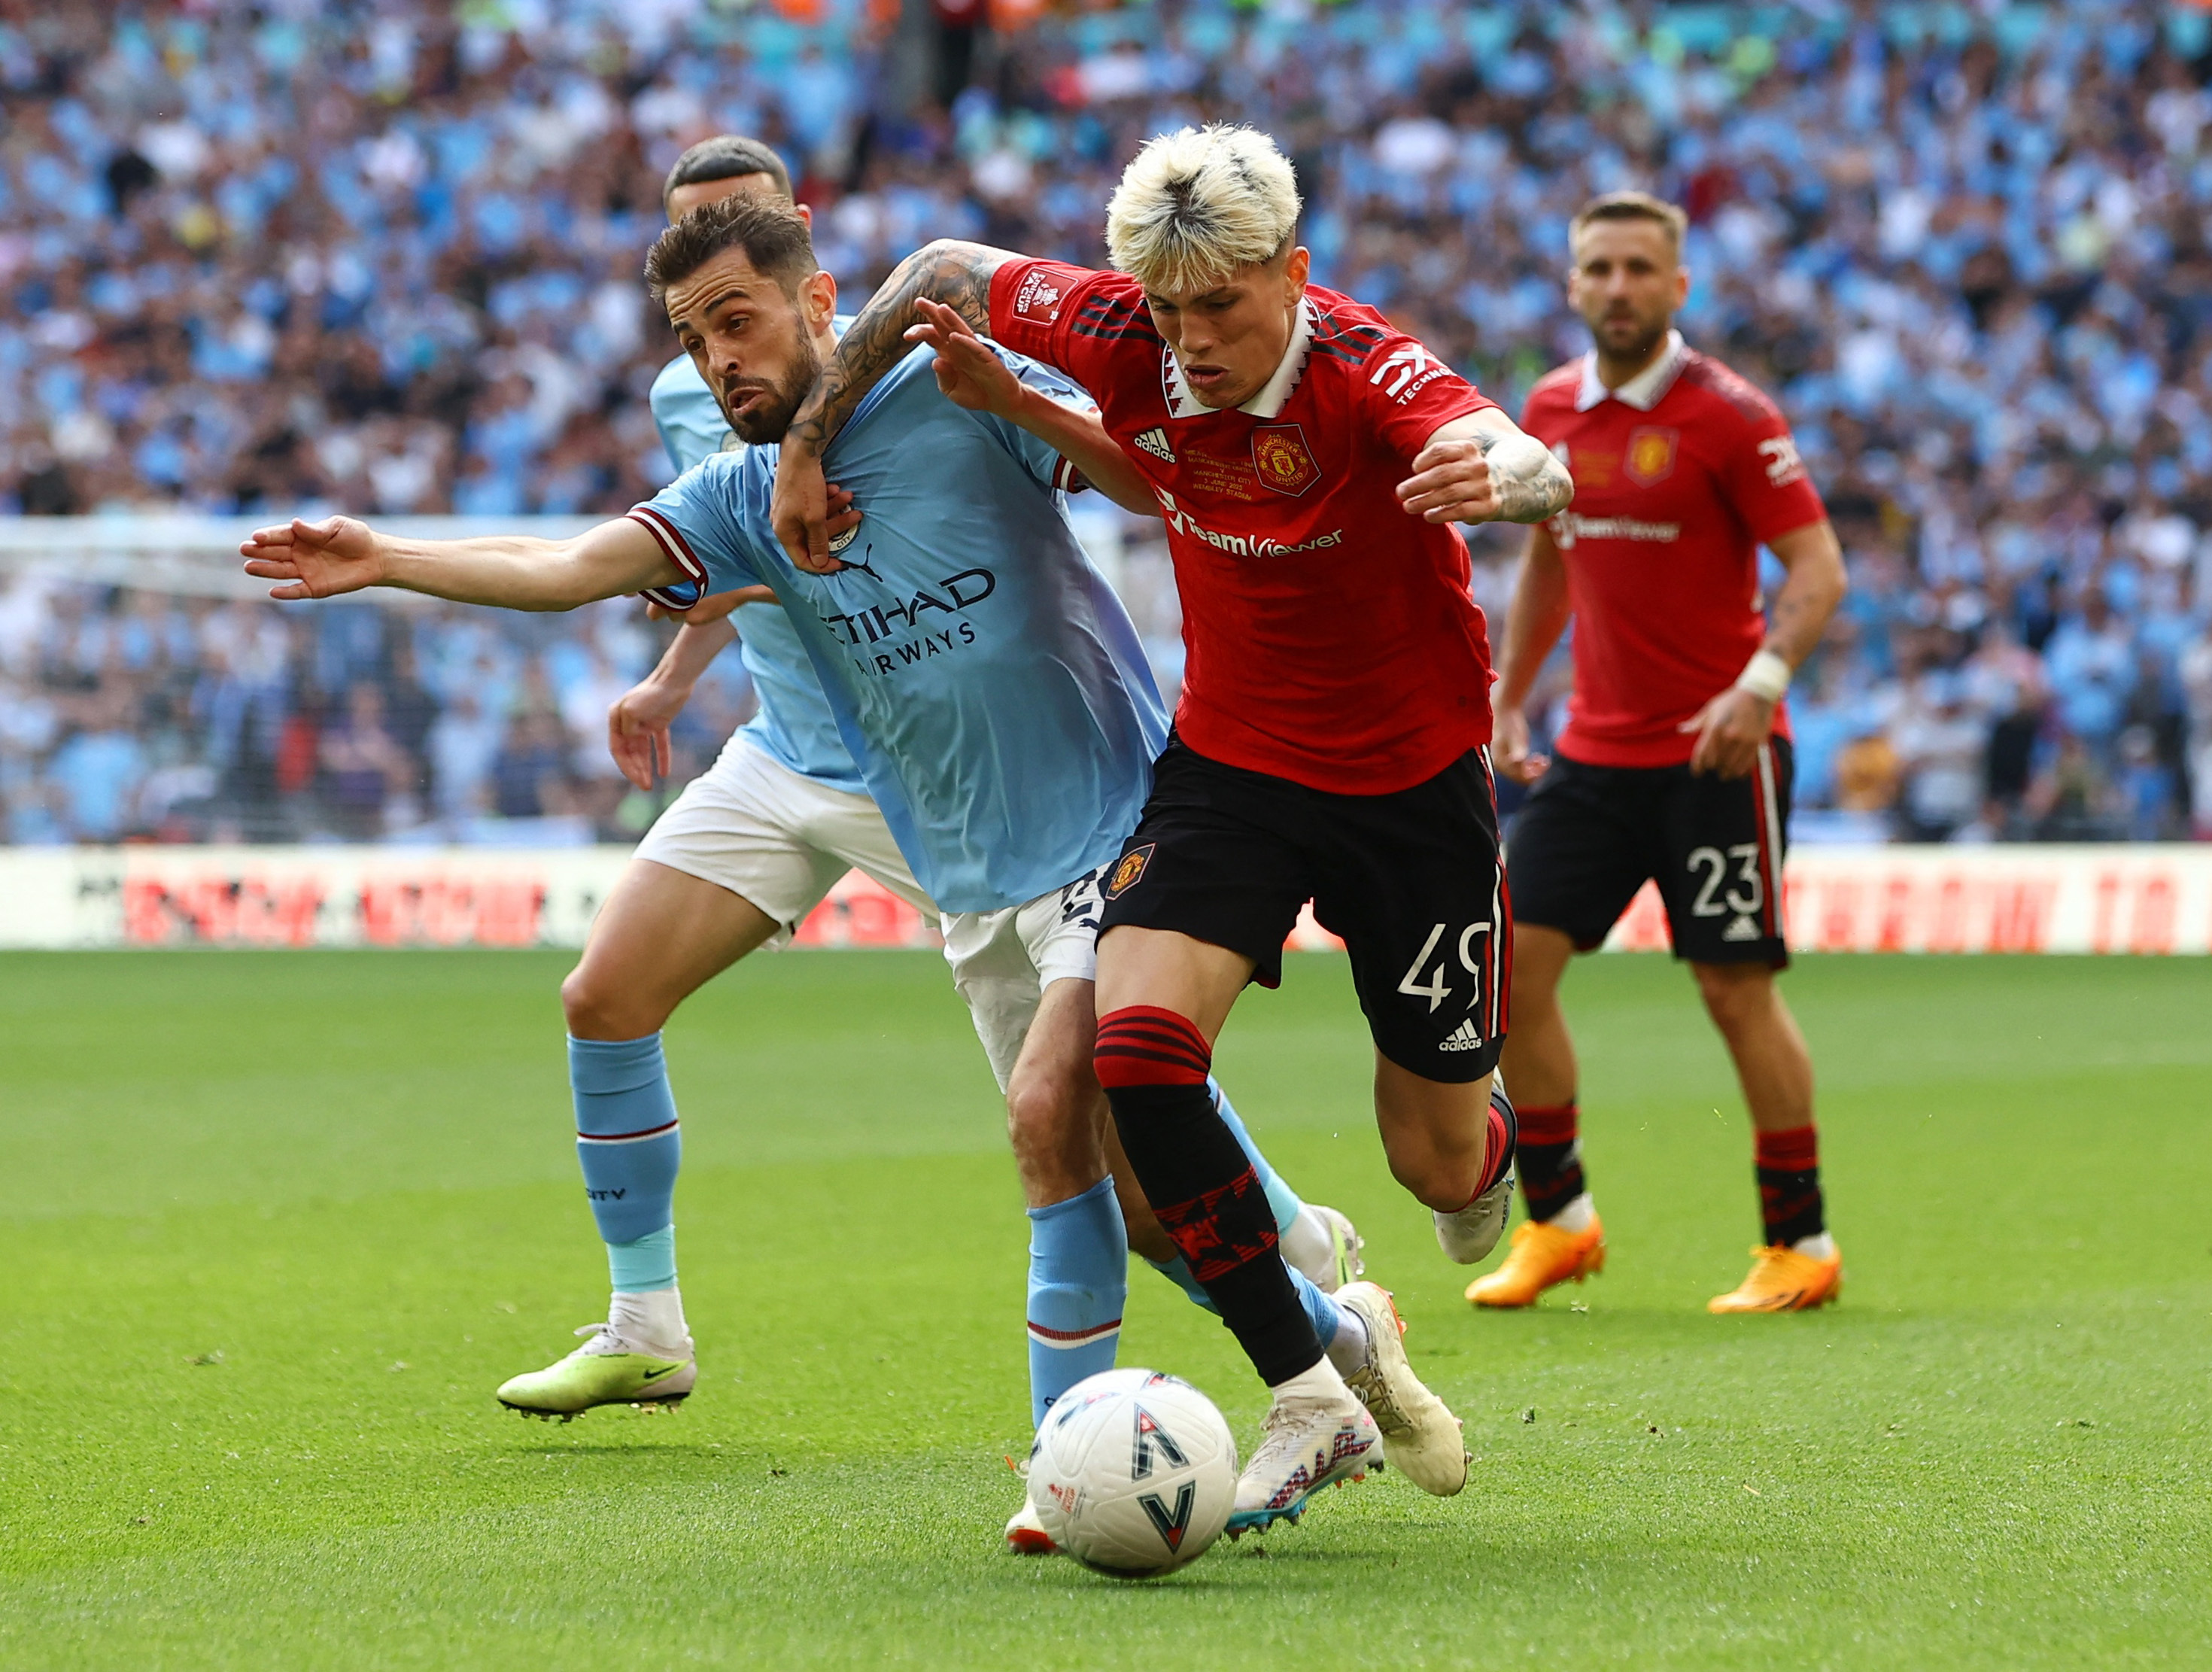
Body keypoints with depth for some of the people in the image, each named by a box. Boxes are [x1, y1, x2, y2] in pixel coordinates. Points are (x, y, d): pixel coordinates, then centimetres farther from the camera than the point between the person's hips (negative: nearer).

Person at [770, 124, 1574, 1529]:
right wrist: (809, 444, 4)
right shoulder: (1124, 340, -14)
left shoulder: (1364, 369, -27)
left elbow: (1538, 475, -47)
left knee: (1438, 1163, 5)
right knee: (1136, 1043, -23)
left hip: (1412, 781, -3)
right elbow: (944, 272, 4)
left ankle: (1492, 1153, 48)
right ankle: (1309, 1401, -16)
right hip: (1229, 765, 3)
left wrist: (1497, 473, -70)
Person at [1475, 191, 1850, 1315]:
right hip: (1594, 747, 6)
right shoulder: (1551, 412, 8)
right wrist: (1507, 701, 16)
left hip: (1715, 752, -6)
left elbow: (1817, 568, -13)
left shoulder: (1727, 415, -11)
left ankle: (1801, 1244, 6)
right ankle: (1558, 1221, 11)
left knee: (1736, 990, -5)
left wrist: (1761, 682, -28)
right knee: (1512, 962, -1)